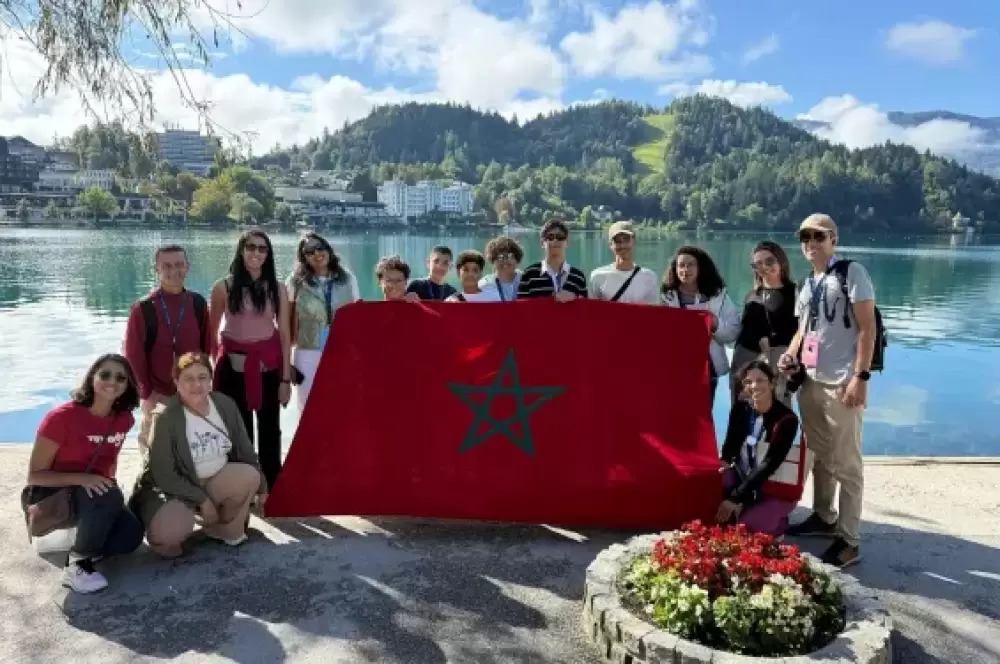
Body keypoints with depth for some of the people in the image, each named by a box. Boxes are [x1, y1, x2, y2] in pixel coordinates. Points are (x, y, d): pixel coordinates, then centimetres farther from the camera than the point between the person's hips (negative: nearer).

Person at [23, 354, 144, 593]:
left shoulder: (124, 419, -4)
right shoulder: (62, 417, -21)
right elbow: (35, 475, -17)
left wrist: (110, 482, 2)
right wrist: (82, 479, -31)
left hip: (95, 497, 5)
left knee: (131, 535, -20)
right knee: (108, 497, -35)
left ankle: (79, 549, 8)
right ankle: (76, 565, -16)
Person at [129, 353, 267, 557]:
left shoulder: (225, 405, -7)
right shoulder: (166, 418, -21)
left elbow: (244, 449, 3)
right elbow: (164, 475, -19)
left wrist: (261, 485, 11)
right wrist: (202, 499, -21)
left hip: (216, 481, 5)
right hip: (174, 487, -5)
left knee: (250, 477, -24)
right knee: (170, 533, -34)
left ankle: (223, 529, 2)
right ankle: (164, 538, 6)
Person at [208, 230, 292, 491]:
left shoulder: (277, 288, 2)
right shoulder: (223, 287, -1)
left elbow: (285, 334, 1)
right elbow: (211, 332, 6)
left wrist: (286, 378, -2)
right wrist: (216, 365, 2)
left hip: (269, 366, 1)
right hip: (234, 366, -1)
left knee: (269, 430, 7)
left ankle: (271, 490, 17)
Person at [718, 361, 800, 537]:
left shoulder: (786, 419, -17)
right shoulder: (740, 408, -3)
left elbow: (769, 465, -22)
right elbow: (731, 444, 0)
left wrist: (735, 498, -26)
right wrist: (724, 462, -25)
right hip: (742, 478, 4)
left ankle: (776, 522, 7)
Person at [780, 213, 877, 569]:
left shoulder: (852, 272, -6)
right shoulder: (807, 284, 16)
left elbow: (867, 327, -11)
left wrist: (861, 377, -17)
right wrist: (790, 354, 2)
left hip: (841, 383, -7)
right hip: (810, 381, 8)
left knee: (845, 463, -2)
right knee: (819, 455, 18)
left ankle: (849, 540, 6)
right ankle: (824, 517, 33)